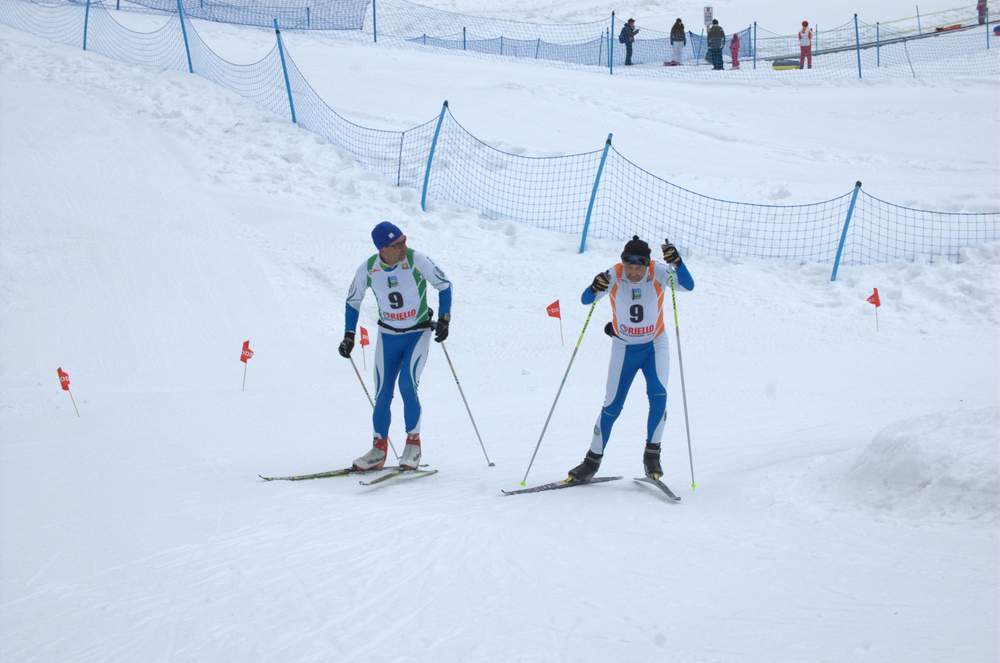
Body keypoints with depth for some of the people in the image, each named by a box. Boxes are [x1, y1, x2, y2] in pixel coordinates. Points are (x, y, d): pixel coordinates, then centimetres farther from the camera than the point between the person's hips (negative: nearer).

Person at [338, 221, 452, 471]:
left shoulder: (417, 261, -18)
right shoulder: (367, 269, -11)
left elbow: (444, 285, -4)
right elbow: (353, 301, 6)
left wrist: (444, 320, -13)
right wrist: (349, 336, 1)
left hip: (419, 333, -2)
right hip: (388, 337, 3)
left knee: (407, 385, -19)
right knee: (383, 395, 0)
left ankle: (413, 443, -4)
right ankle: (379, 449, 14)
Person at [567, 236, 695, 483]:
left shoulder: (658, 273, -20)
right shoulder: (613, 276, -20)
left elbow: (689, 285, -32)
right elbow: (585, 300, -26)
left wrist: (677, 263, -50)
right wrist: (595, 288, -49)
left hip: (655, 345, 0)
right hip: (624, 347, 0)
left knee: (658, 396, -20)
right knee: (612, 405, 1)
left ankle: (652, 454, -4)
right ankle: (592, 460, 15)